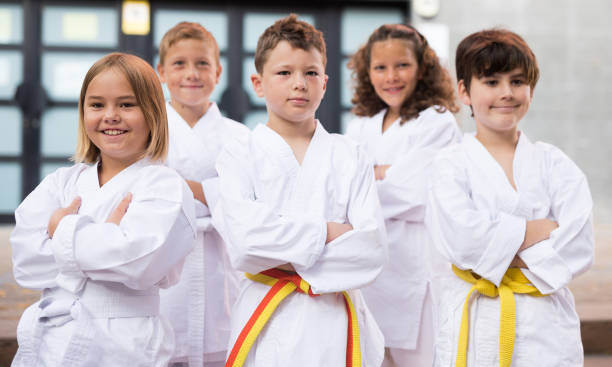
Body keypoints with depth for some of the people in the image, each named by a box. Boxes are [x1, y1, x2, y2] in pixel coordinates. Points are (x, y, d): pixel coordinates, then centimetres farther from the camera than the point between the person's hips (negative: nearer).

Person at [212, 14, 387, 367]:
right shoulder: (240, 155, 2)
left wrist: (290, 260, -13)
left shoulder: (350, 157, 6)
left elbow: (372, 248, -5)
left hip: (337, 322, 2)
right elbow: (244, 241, -14)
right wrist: (327, 232, -14)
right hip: (268, 323, -1)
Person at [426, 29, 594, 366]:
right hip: (473, 324, -1)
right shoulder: (451, 165, 1)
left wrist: (495, 253, -12)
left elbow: (577, 247, -7)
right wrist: (536, 230, -10)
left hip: (545, 326, 2)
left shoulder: (553, 164, 6)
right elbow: (460, 237, -16)